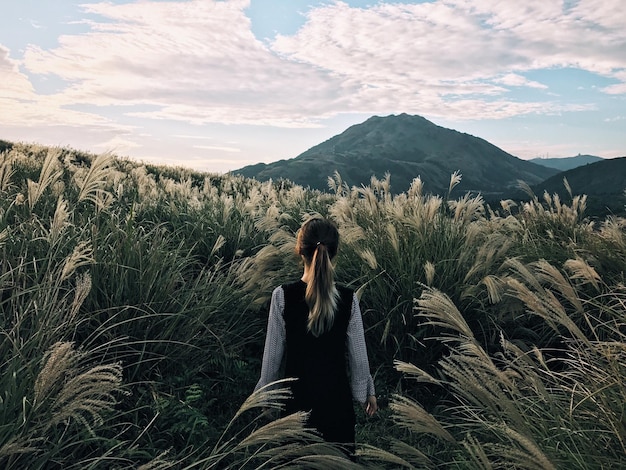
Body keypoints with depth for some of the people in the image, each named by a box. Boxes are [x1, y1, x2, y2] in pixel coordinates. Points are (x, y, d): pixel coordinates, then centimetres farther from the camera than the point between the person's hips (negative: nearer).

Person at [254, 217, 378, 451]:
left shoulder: (283, 295, -13)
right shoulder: (348, 298, -11)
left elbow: (273, 353, -5)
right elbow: (358, 354, -2)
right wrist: (368, 392, 14)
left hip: (299, 396, 0)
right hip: (337, 396, 1)